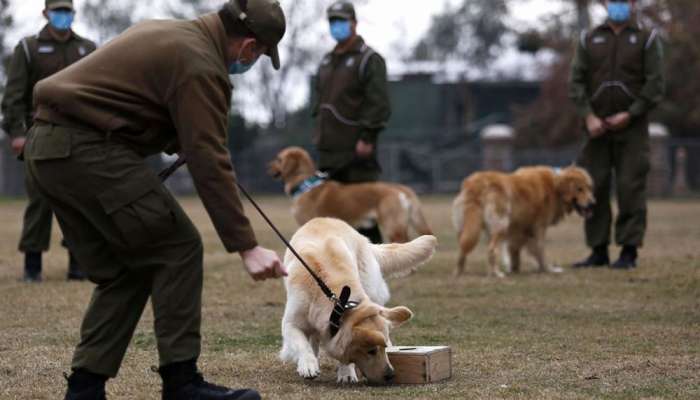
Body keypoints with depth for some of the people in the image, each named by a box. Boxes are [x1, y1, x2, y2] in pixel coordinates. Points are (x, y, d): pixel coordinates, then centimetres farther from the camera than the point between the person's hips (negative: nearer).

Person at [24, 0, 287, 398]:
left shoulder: (170, 34, 19)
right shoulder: (199, 64, -11)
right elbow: (210, 165, -17)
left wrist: (181, 143, 31)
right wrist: (247, 247, -18)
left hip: (47, 147, 10)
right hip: (89, 151, -10)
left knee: (123, 269, 14)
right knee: (178, 249, -3)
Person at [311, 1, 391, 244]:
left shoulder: (369, 59, -5)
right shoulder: (327, 61, 20)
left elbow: (378, 103, -13)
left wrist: (367, 137, -18)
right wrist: (320, 131, 16)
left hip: (356, 151, -8)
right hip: (329, 149, 8)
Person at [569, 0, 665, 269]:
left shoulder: (647, 39, 4)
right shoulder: (589, 40, 11)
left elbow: (655, 84, -4)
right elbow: (576, 81, 4)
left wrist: (630, 115, -12)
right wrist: (588, 116, -9)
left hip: (632, 127, -3)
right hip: (597, 128, 3)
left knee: (631, 188, -6)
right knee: (593, 187, 1)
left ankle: (629, 252, -1)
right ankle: (598, 251, 8)